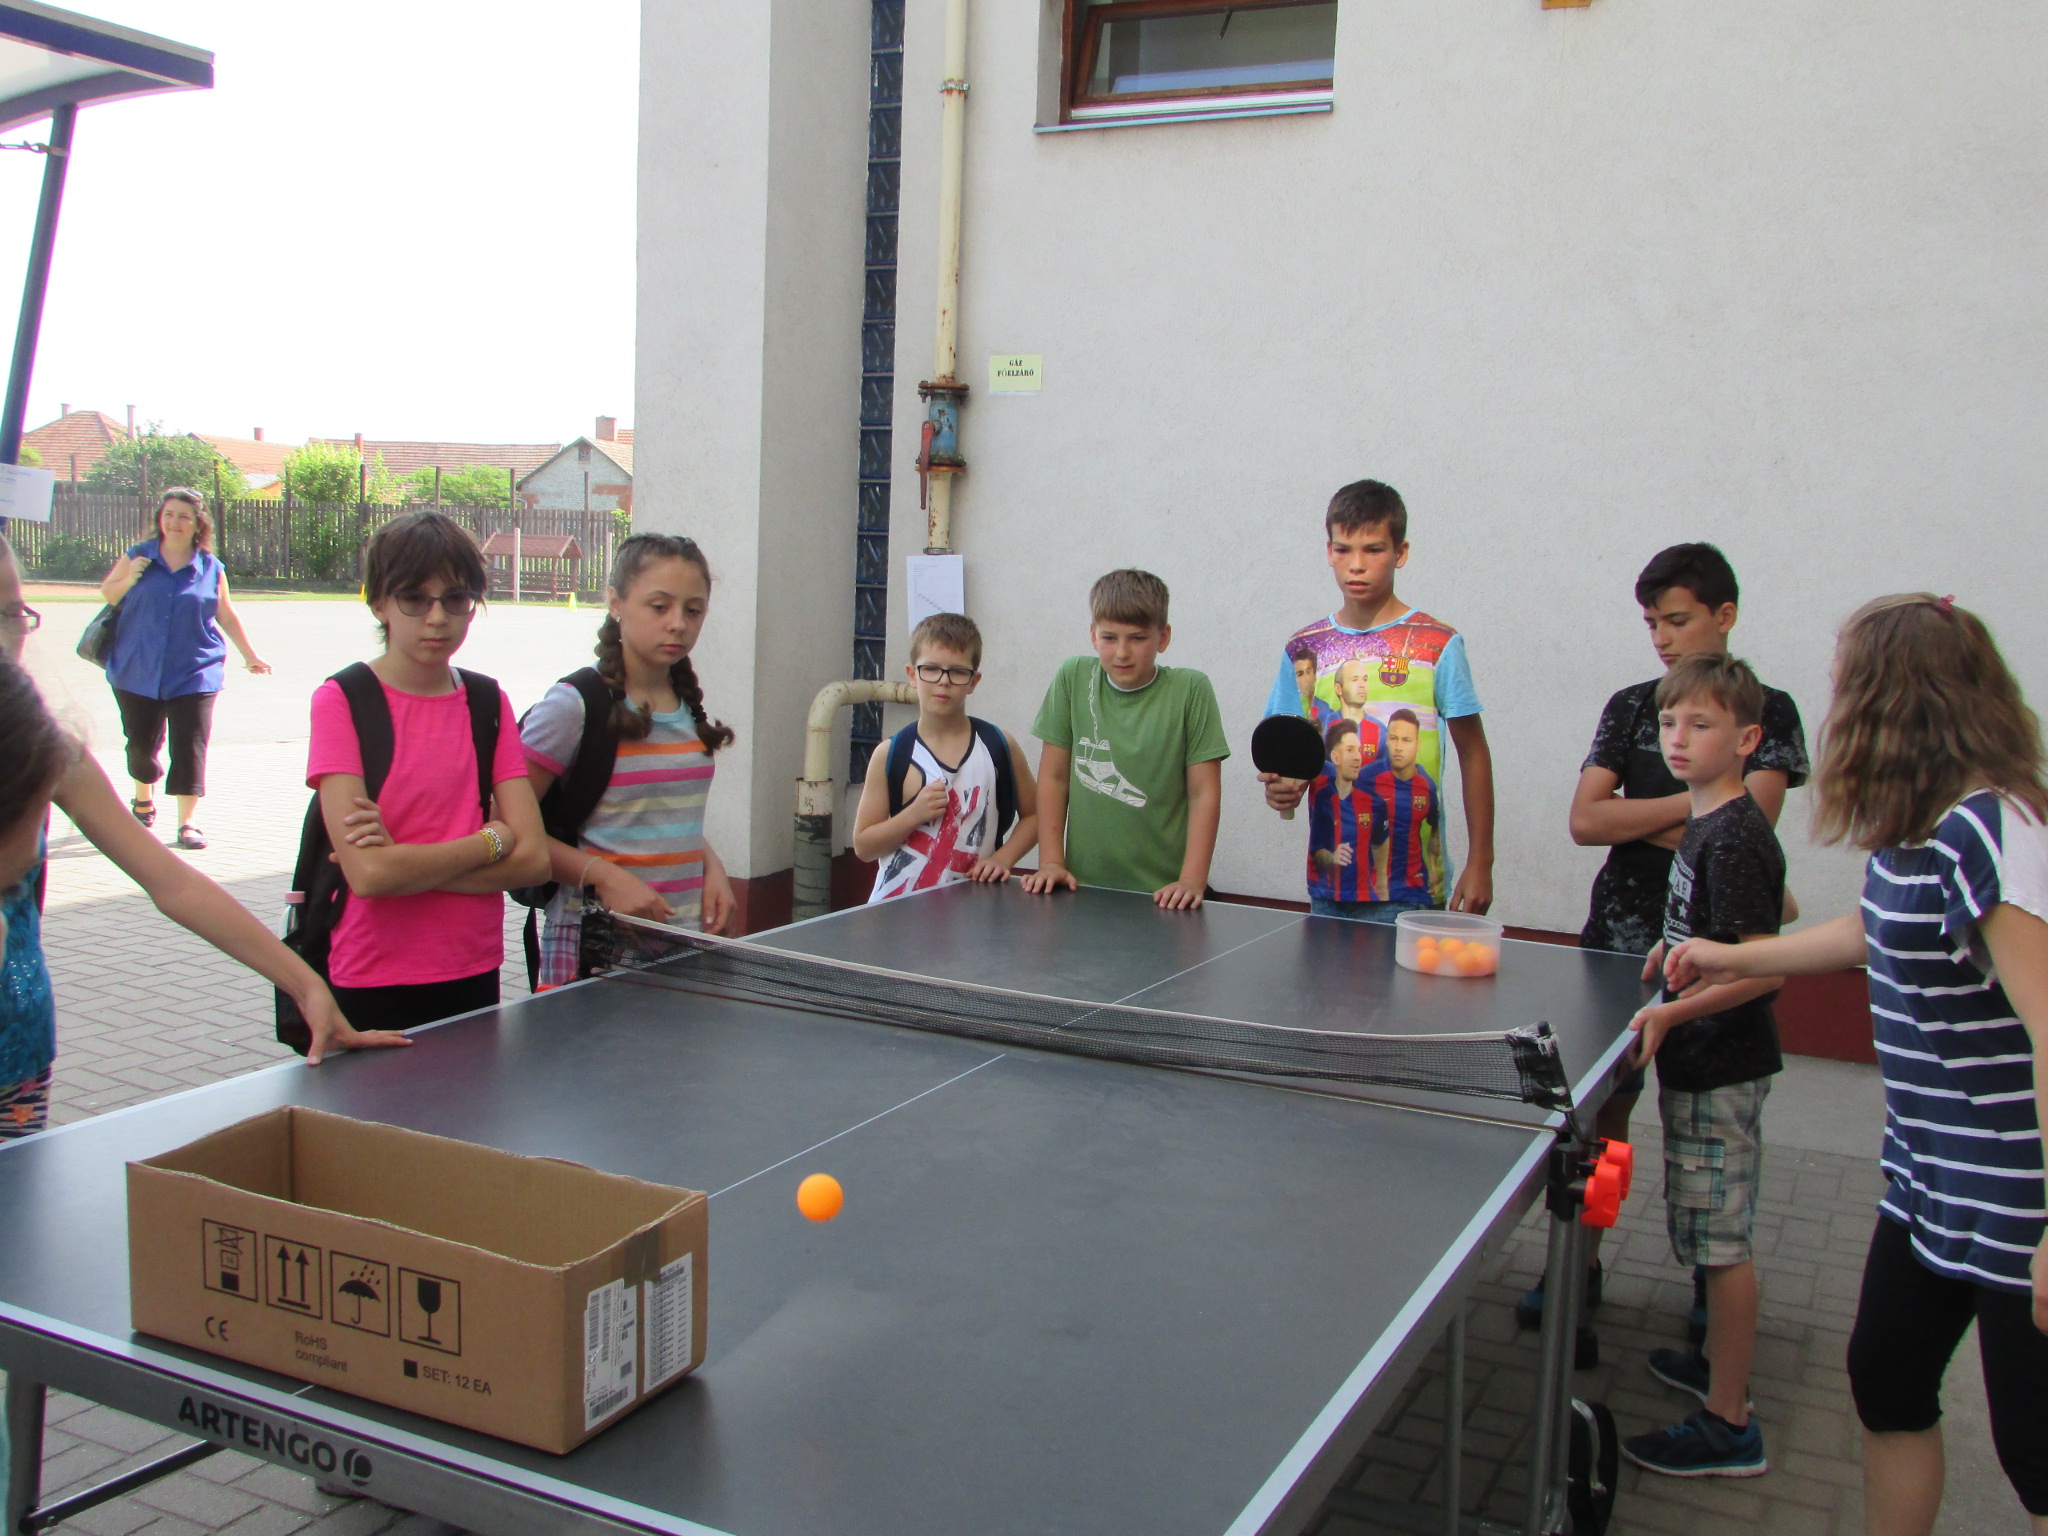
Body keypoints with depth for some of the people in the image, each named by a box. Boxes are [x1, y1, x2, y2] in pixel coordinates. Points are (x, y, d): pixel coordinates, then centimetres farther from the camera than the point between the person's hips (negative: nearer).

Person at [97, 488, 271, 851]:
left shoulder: (211, 568, 4)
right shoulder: (137, 557, 4)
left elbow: (227, 616, 15)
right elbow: (107, 594, 12)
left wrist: (249, 655, 17)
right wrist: (128, 580, -9)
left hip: (193, 673, -1)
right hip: (137, 671, 1)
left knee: (190, 747, -7)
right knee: (141, 743, 12)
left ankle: (188, 822, -2)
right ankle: (144, 799, 39)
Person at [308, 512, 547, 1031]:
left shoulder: (489, 702, 4)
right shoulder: (342, 701, -8)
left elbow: (533, 858, -6)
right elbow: (368, 872, -20)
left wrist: (409, 862, -16)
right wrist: (490, 842, -9)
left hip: (475, 977, 4)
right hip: (371, 988, -4)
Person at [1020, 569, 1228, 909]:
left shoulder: (1190, 690, -3)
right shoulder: (1072, 679, 4)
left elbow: (1205, 793, -4)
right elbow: (1054, 776, 8)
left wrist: (1192, 880, -12)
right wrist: (1051, 862, 2)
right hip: (1083, 885, 2)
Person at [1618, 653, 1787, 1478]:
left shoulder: (1736, 839, -20)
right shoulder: (1704, 825, 9)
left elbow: (1763, 969, -24)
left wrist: (1671, 1014, -27)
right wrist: (1679, 952, 12)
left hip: (1722, 1067, -10)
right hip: (1702, 1062, 10)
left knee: (1721, 1239, -3)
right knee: (1716, 1237, 21)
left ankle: (1729, 1425, 6)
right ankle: (1720, 1361, 36)